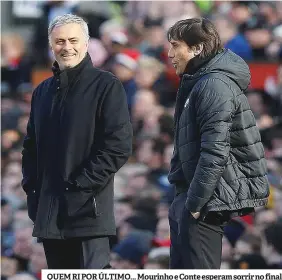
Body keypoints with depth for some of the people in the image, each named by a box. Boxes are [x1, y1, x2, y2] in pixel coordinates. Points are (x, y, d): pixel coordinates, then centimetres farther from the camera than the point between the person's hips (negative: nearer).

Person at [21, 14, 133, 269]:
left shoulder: (106, 86, -2)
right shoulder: (43, 91, 18)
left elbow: (119, 146, -10)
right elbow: (31, 146, 23)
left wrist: (82, 185, -15)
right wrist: (32, 189, 8)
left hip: (88, 209, -6)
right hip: (48, 211, 7)